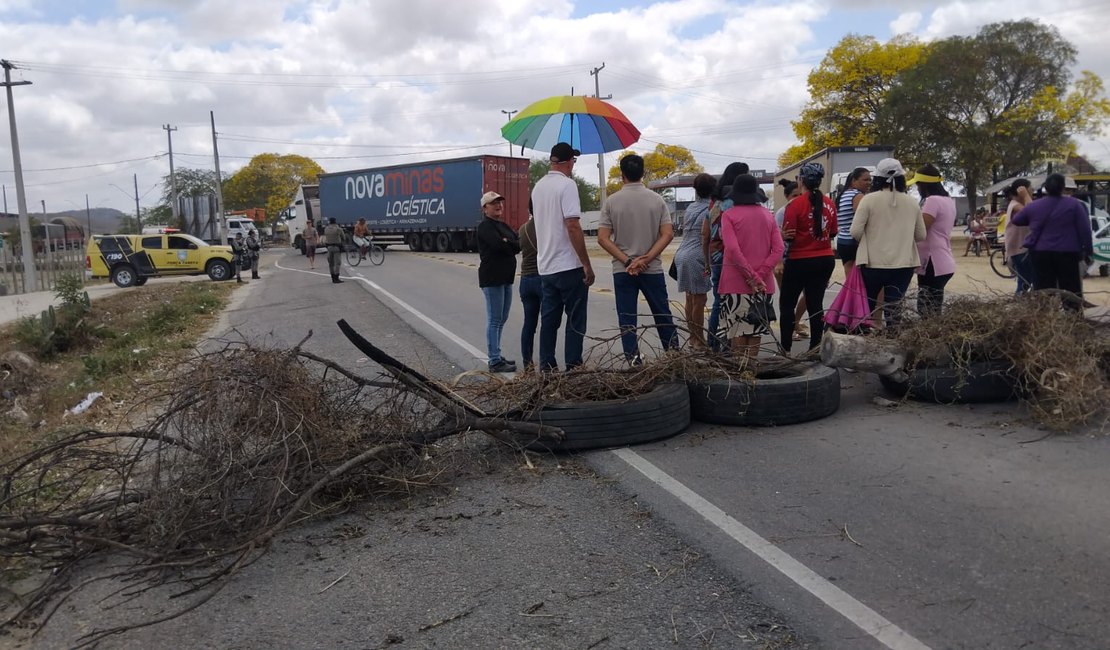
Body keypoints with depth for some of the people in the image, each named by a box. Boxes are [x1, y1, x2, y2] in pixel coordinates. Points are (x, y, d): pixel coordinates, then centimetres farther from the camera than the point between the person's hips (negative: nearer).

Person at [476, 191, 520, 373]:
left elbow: (518, 242, 7)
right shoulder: (485, 227, -9)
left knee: (501, 319, 14)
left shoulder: (503, 225, 19)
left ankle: (497, 356, 23)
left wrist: (508, 244, -12)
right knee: (494, 321, -6)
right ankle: (495, 362, -3)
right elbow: (499, 244, -24)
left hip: (506, 278, 9)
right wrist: (514, 245, -6)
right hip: (492, 278, -9)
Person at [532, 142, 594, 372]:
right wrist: (587, 264, -17)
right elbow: (573, 226, -20)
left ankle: (546, 367, 15)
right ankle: (573, 367, 3)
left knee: (549, 320, 11)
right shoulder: (567, 184, -12)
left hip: (545, 266, 7)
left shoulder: (538, 187, 12)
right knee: (575, 321, 1)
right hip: (569, 266, -7)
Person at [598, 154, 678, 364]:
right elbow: (668, 234, -7)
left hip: (622, 270, -1)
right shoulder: (657, 200, 0)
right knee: (662, 315, 13)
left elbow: (603, 238, -8)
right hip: (653, 269, 1)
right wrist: (646, 258, -11)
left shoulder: (612, 202, -3)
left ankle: (633, 361, 3)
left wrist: (626, 261, -10)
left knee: (627, 320, 4)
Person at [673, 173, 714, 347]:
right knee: (699, 300, -2)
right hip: (696, 257, -8)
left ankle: (693, 336, 24)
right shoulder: (709, 210, -9)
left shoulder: (690, 207, 13)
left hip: (683, 254, 8)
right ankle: (699, 340, 2)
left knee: (690, 298, 15)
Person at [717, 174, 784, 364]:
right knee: (755, 327, 11)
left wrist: (752, 277, -13)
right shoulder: (768, 215, 7)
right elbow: (778, 249, -1)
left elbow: (733, 250, -16)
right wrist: (759, 274, -8)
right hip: (763, 283, 4)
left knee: (737, 329, 2)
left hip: (736, 282, -4)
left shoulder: (729, 215, -6)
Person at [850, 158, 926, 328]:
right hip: (904, 264, 3)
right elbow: (921, 235, 11)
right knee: (895, 310, 4)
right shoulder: (912, 203, 5)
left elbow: (855, 232, -11)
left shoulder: (869, 199, -7)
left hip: (873, 263, -2)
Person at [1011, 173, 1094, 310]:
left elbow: (1016, 220, 20)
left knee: (1043, 291, 5)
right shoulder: (1074, 204, -2)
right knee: (1071, 290, 4)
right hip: (1067, 253, -2)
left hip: (1040, 253, 2)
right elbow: (1085, 230, -4)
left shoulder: (1033, 206, 4)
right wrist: (1088, 250, 2)